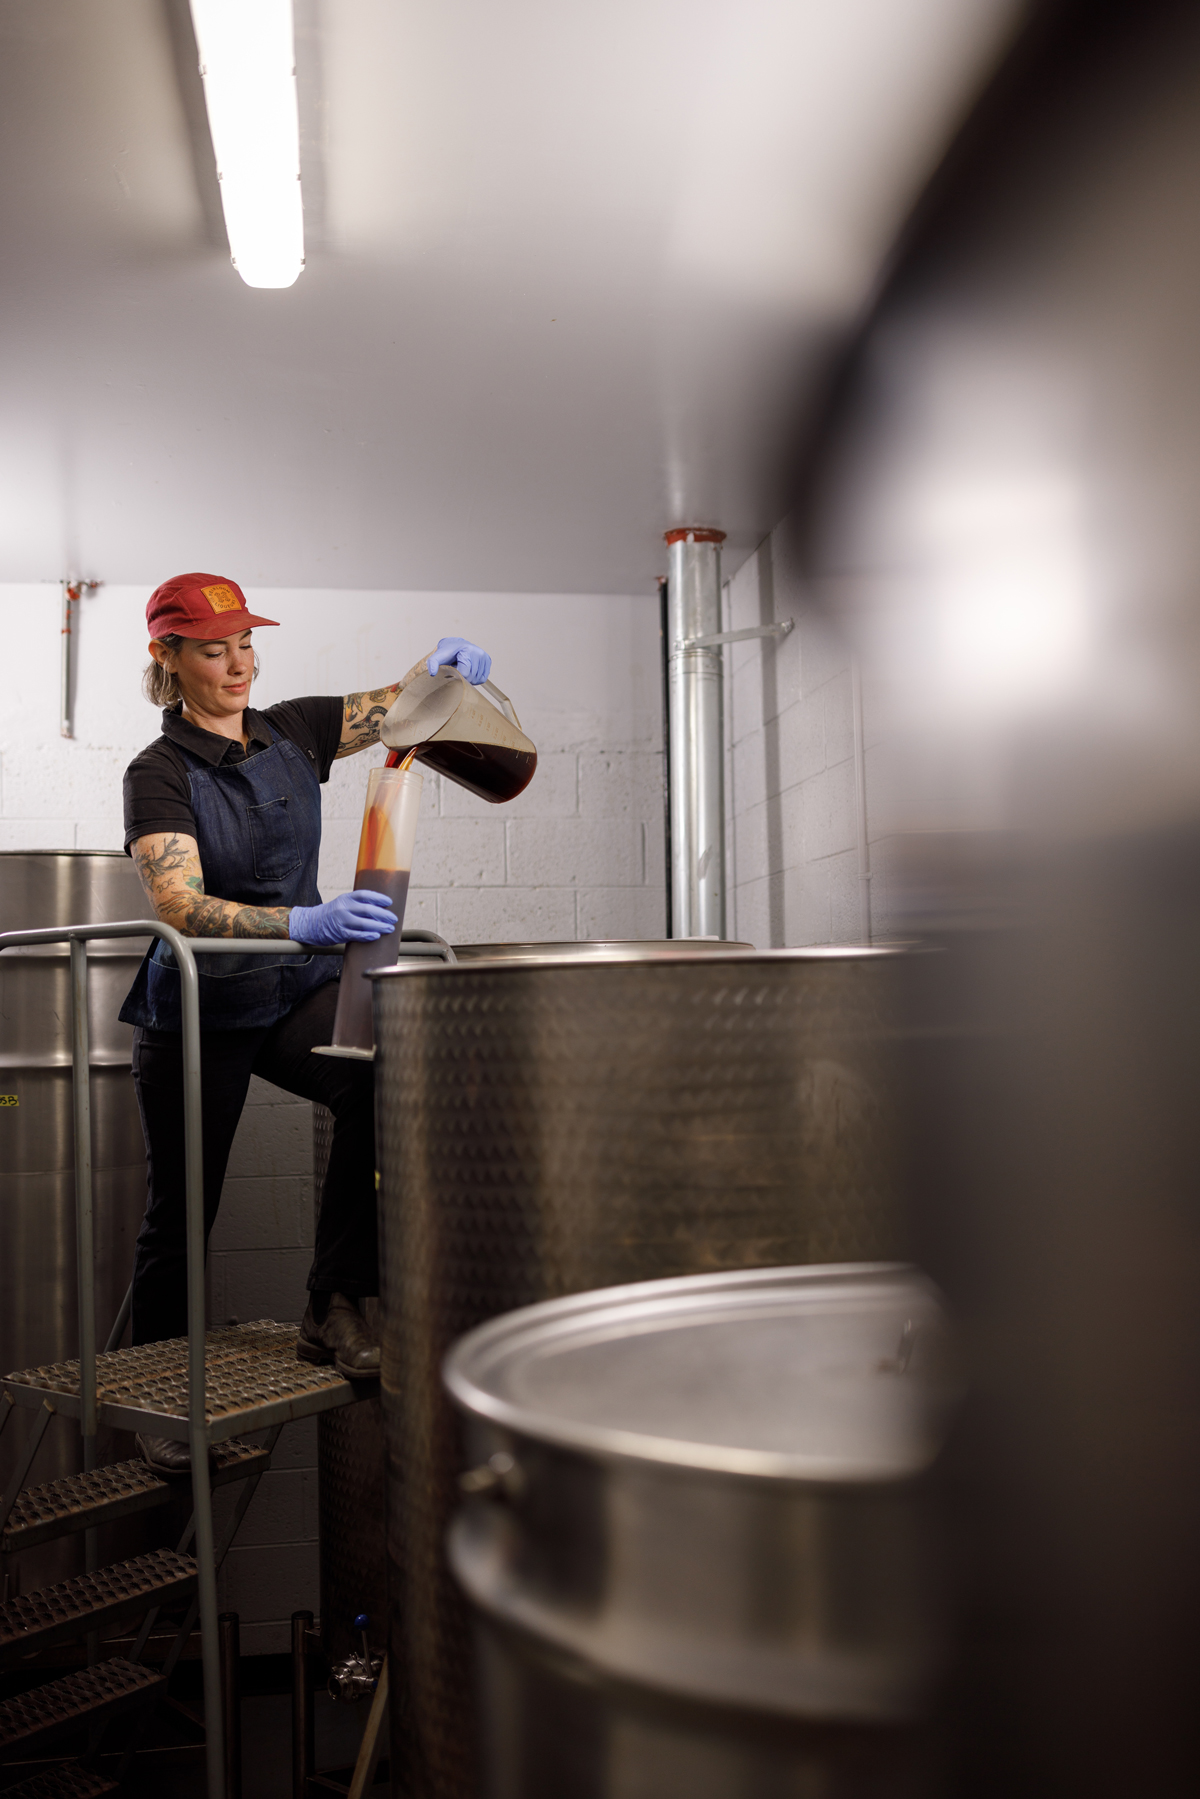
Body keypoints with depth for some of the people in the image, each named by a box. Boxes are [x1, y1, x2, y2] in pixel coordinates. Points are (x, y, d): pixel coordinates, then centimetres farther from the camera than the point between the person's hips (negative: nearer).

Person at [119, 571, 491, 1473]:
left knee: (379, 1076, -29)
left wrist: (442, 662, -18)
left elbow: (402, 702, 7)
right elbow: (180, 906, -28)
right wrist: (305, 922, -44)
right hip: (199, 1011, -3)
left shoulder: (291, 733, 0)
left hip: (299, 990, 3)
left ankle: (335, 1308, -16)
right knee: (180, 1214, 6)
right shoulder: (160, 773, -13)